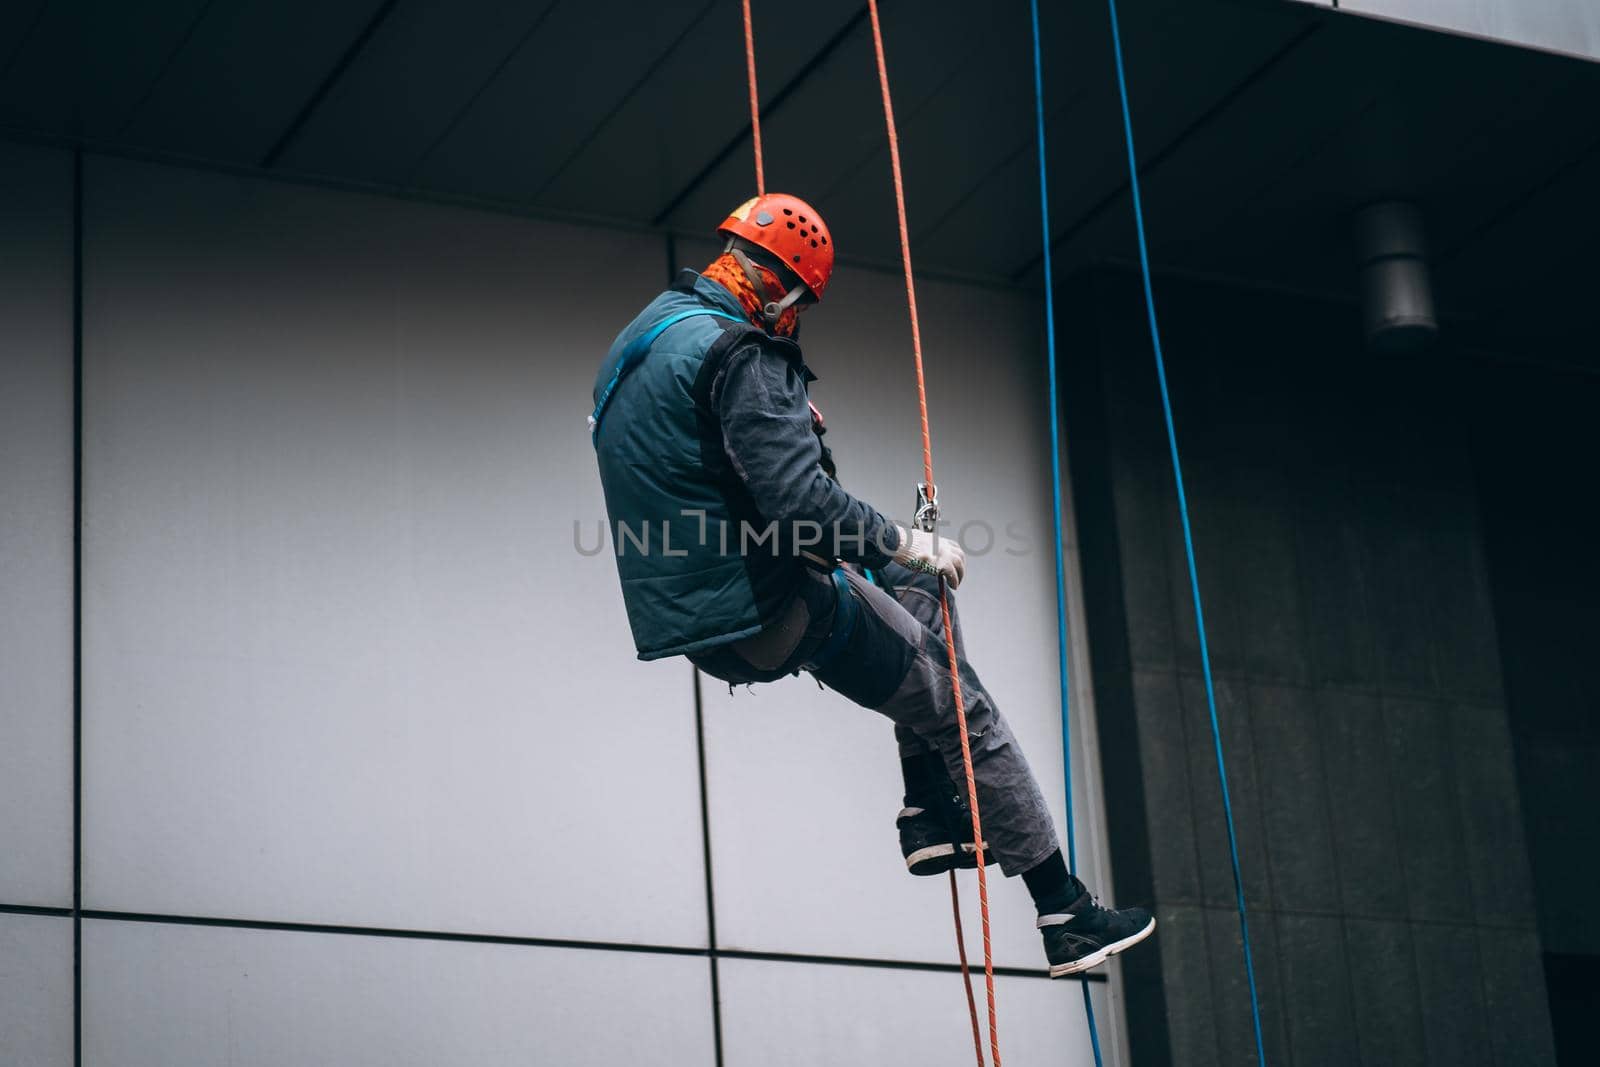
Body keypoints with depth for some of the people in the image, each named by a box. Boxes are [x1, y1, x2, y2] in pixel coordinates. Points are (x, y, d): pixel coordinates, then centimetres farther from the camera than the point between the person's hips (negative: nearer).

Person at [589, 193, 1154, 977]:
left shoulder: (643, 338, 12)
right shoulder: (736, 353, -19)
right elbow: (800, 502, -27)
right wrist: (911, 544, -14)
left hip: (699, 622, 10)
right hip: (775, 616, -10)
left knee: (914, 586, 29)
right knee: (966, 713, 5)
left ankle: (930, 813, 21)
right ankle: (1067, 916, 10)